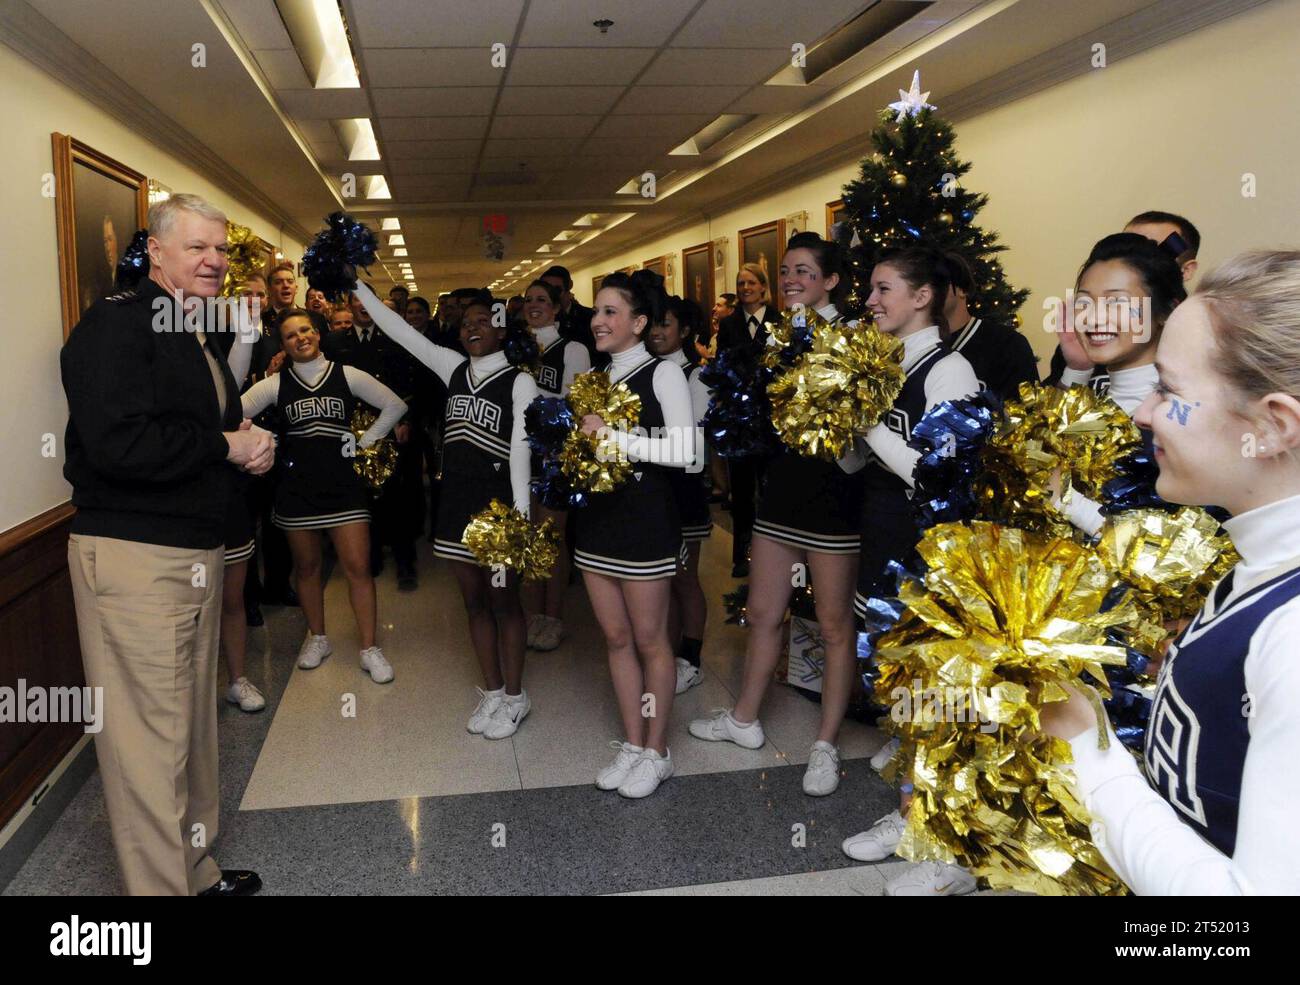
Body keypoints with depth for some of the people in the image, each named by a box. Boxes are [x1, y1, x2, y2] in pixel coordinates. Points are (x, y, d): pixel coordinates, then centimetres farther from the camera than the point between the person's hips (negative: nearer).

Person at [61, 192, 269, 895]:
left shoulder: (200, 340, 18)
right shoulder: (116, 324, -12)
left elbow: (225, 432, 28)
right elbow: (116, 445, -25)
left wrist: (254, 449, 5)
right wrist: (227, 446, -15)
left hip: (197, 554, 10)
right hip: (133, 559, -9)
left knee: (193, 726, 17)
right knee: (151, 740, -3)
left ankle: (196, 871, 31)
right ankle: (161, 888, 9)